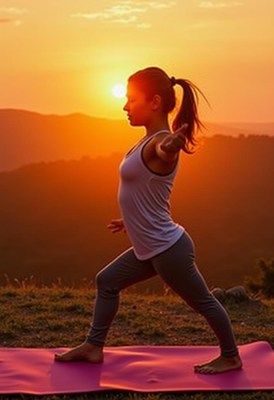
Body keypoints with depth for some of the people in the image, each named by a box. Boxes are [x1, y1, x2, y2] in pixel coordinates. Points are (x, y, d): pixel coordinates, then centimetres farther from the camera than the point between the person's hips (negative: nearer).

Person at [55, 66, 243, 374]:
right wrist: (130, 221, 33)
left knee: (202, 302, 8)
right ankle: (93, 347, 25)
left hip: (168, 249, -10)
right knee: (107, 281, 17)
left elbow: (165, 150, -49)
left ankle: (231, 357, 25)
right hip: (151, 247, 10)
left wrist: (174, 142, -72)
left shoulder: (160, 143, -21)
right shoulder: (151, 141, 9)